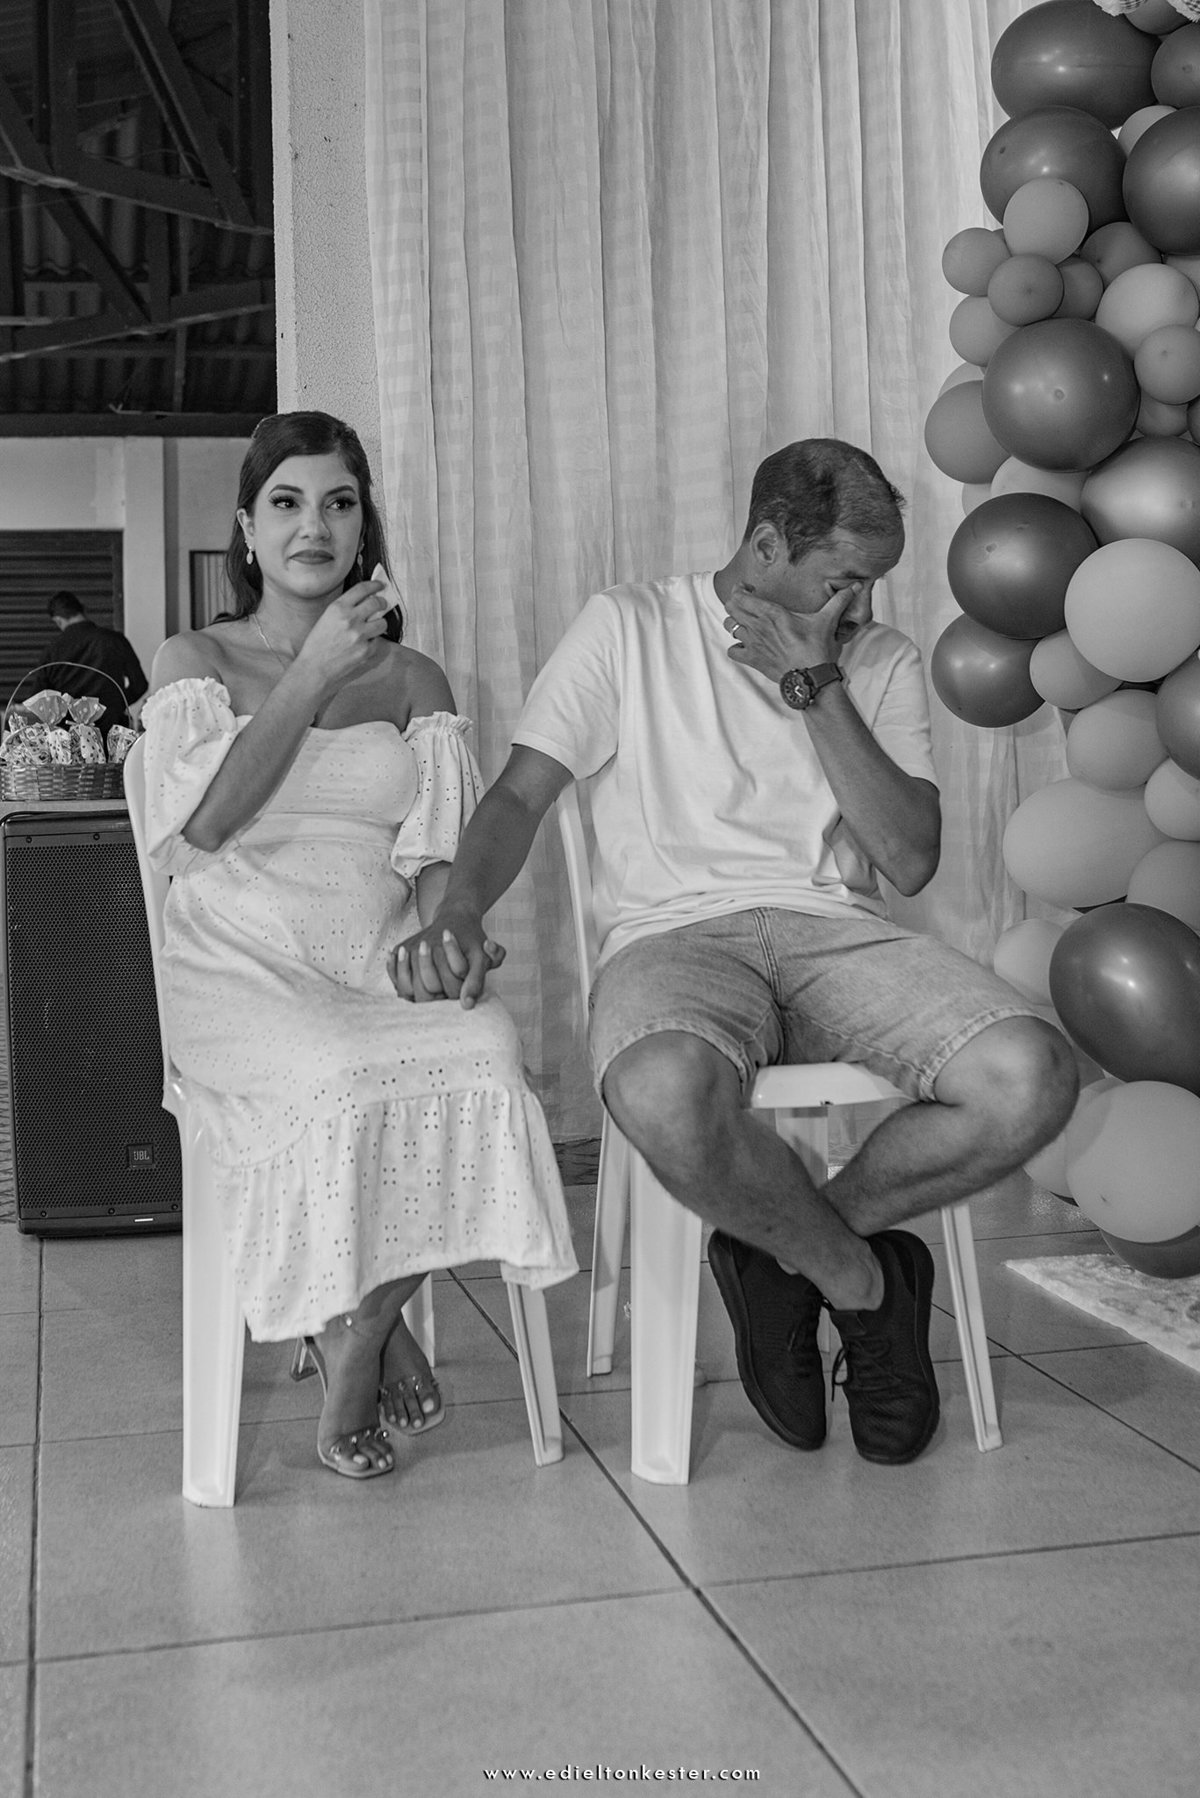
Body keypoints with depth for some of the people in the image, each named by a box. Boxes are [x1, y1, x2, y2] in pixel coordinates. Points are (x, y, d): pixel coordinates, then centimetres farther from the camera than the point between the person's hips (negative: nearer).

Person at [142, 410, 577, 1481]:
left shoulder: (413, 680, 17)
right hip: (245, 971, -2)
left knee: (489, 1051, -32)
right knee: (335, 1079, -37)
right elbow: (202, 827, -8)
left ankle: (361, 1337, -10)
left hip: (382, 971, 3)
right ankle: (368, 1334, -7)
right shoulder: (195, 663, 11)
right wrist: (313, 677, -9)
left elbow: (442, 854, 8)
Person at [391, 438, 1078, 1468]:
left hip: (837, 928, 3)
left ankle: (784, 1248, -3)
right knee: (664, 1094, -40)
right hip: (677, 931, -3)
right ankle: (859, 1278, -8)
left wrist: (817, 688, -3)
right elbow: (520, 796, 2)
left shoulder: (883, 663, 16)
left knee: (1031, 1076, -27)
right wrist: (459, 915, -19)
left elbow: (911, 861, 3)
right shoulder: (629, 628, 9)